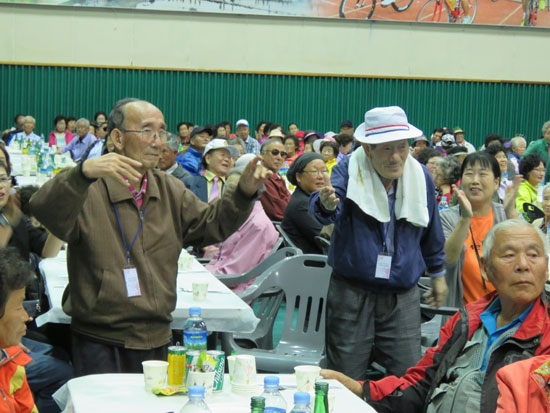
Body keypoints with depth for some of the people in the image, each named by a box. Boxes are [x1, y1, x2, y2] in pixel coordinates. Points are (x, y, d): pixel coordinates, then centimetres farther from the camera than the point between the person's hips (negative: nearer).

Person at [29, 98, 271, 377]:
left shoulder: (169, 190, 12)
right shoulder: (89, 189, -11)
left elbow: (209, 225, 13)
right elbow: (45, 212, -29)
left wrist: (245, 190, -5)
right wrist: (83, 173, -47)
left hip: (158, 340, 6)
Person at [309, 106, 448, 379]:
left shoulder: (420, 177, 2)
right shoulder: (348, 171, -9)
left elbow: (431, 233, 16)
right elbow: (322, 211, -29)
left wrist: (438, 274, 23)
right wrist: (326, 205, -52)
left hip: (403, 298, 2)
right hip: (351, 294, -2)